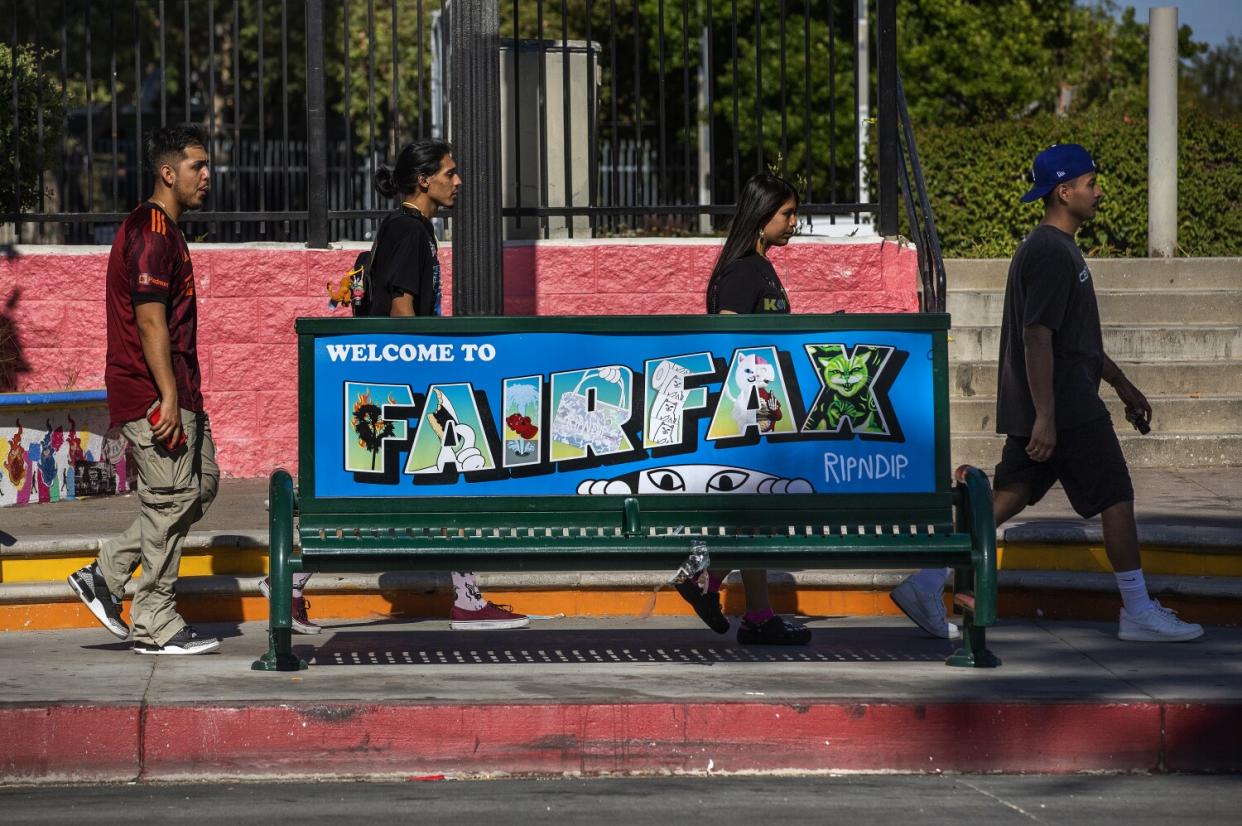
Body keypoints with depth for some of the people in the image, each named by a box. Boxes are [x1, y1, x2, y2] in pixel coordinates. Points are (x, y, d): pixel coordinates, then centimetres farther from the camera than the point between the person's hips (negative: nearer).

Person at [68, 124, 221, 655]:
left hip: (178, 394, 10)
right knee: (170, 500, -5)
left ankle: (104, 577, 17)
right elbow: (150, 321, -21)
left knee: (201, 485, 13)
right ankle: (155, 628, 3)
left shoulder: (164, 230, 18)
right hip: (154, 395, -10)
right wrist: (168, 399, -24)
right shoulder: (151, 233, -15)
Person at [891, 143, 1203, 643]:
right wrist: (1045, 417, -25)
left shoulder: (1058, 248, 18)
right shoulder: (1051, 254, -16)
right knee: (1117, 495, -2)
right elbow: (1036, 336, -22)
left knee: (1008, 497, 9)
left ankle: (926, 583, 5)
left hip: (1040, 407, 10)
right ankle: (1139, 613, 4)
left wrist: (1122, 384, 30)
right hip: (1065, 409, -10)